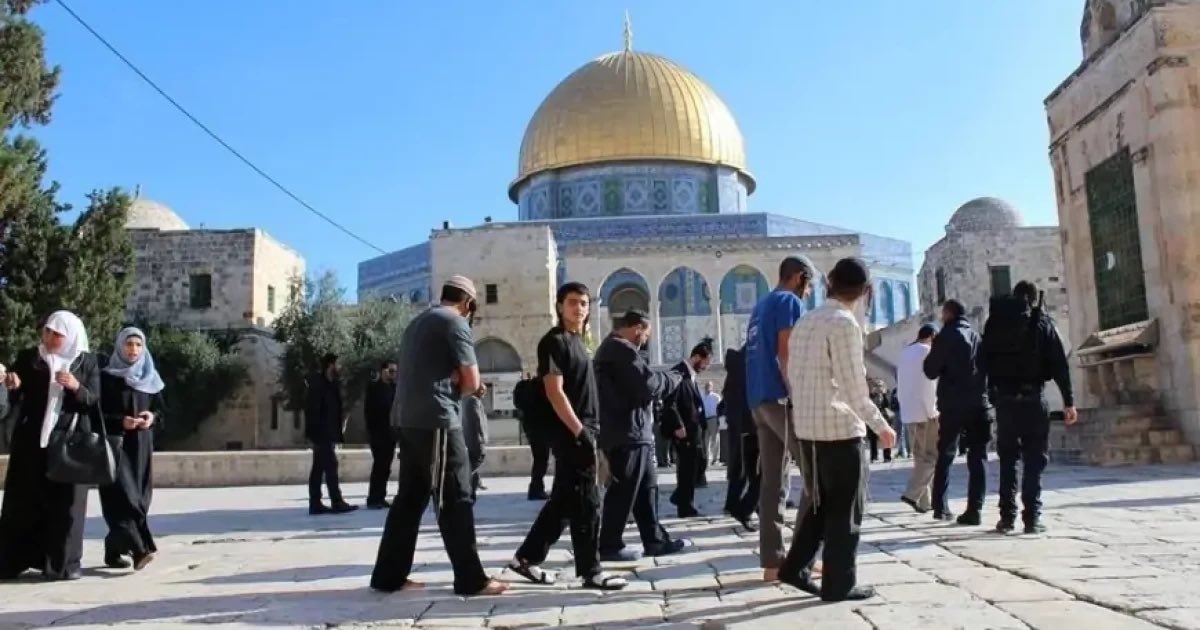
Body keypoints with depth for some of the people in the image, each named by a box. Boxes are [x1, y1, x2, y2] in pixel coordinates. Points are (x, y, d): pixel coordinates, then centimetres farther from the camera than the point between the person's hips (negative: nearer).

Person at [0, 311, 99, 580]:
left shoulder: (87, 362, 4)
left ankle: (64, 563, 6)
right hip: (32, 440, 1)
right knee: (24, 500, 2)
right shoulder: (28, 358, 5)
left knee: (66, 502, -1)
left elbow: (93, 400, -1)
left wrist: (76, 387, -20)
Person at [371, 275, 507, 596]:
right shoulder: (455, 322, -5)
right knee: (456, 499, -5)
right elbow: (472, 381, -7)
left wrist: (450, 384, 9)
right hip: (436, 420, -8)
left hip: (406, 420, 9)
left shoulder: (417, 322, 21)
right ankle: (471, 579, -2)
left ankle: (389, 574, 15)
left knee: (410, 497, 12)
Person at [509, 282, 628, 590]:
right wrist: (580, 431, -21)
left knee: (564, 500, 13)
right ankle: (591, 571, 7)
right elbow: (554, 392, -18)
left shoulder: (577, 341, 18)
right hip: (571, 433, -9)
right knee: (586, 502, -3)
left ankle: (527, 558, 20)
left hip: (583, 430, 9)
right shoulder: (554, 341, -10)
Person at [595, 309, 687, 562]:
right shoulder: (622, 349, -13)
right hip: (627, 433, -11)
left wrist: (665, 378, 11)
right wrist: (674, 378, -2)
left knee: (646, 488, 13)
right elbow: (648, 383, -19)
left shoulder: (610, 348, 22)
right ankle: (609, 546, 2)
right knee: (623, 491, -5)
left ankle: (656, 540, 17)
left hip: (629, 432, 11)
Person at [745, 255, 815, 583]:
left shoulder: (761, 306, 23)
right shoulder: (790, 302, -3)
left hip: (758, 399, 8)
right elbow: (786, 355, -13)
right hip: (780, 397, -8)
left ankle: (772, 562, 5)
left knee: (773, 483, 6)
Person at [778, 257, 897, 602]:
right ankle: (839, 584, 8)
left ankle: (795, 567, 18)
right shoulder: (844, 323, -13)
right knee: (845, 508, 3)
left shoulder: (804, 322, 11)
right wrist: (881, 426, -8)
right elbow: (854, 385, -16)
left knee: (817, 501, 18)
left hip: (807, 426, 8)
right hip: (839, 427, -8)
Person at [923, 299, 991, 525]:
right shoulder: (978, 337, 10)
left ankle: (940, 507, 7)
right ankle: (974, 509, -4)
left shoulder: (947, 336, -4)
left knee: (945, 456, 9)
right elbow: (988, 368, 16)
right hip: (978, 404, 3)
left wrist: (934, 351, 10)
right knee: (978, 457, 4)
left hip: (952, 405, -3)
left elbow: (931, 371, -5)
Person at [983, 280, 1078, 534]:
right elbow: (1060, 365, -3)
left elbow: (986, 361, 3)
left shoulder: (994, 322, 7)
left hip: (1004, 398, 2)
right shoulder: (1043, 323, 1)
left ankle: (1007, 516, 8)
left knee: (1008, 459, 10)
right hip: (1033, 397, -2)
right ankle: (1032, 517, 0)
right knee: (1034, 460, 4)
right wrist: (1068, 401, -2)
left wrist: (992, 394, 5)